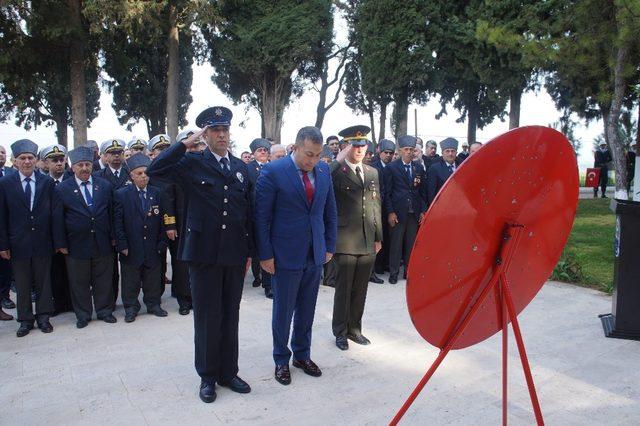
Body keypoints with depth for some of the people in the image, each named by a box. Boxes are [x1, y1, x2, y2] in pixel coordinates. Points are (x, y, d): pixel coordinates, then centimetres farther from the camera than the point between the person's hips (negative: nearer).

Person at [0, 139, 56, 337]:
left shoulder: (47, 181, 0)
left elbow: (53, 212, 1)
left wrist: (55, 239, -2)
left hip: (43, 242, 0)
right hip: (18, 244, 0)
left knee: (44, 282, 10)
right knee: (22, 285, 10)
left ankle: (43, 317, 24)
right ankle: (25, 320, 23)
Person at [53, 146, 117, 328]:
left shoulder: (105, 186, 5)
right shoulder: (62, 189, -1)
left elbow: (112, 212, 7)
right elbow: (57, 218, -2)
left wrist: (113, 237, 3)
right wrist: (60, 244, -5)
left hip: (103, 244, 2)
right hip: (76, 245, -1)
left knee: (104, 280, 10)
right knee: (79, 283, 9)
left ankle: (105, 311, 25)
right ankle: (83, 315, 24)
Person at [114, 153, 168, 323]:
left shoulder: (157, 193, 4)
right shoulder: (121, 194, -2)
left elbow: (162, 220, 4)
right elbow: (117, 222, -5)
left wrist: (162, 243, -1)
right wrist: (122, 245, -10)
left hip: (153, 249, 2)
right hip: (131, 249, -2)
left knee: (153, 280, 13)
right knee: (130, 282, 8)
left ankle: (153, 305, 27)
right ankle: (131, 308, 22)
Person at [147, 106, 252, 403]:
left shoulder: (241, 167, 9)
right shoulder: (192, 163, -2)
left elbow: (248, 211, 11)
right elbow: (154, 170, -17)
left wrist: (249, 251, 9)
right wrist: (185, 143, -14)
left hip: (235, 254, 3)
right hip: (204, 253, -3)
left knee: (230, 316, 13)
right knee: (206, 317, 8)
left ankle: (228, 372, 28)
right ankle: (208, 376, 24)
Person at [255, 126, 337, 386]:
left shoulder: (324, 170, 4)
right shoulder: (273, 172, -11)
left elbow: (330, 211, 11)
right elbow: (262, 216, -10)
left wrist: (330, 246, 8)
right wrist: (265, 255, -11)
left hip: (315, 254, 4)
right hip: (287, 255, -4)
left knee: (307, 310, 15)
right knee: (283, 310, 9)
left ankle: (302, 355, 33)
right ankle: (281, 360, 27)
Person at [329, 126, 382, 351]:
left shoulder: (373, 172, 12)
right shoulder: (336, 171, -5)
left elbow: (376, 205, 15)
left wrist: (378, 237, 14)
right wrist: (340, 159, -22)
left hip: (368, 242, 5)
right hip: (346, 241, -5)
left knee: (360, 289, 14)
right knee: (344, 288, 5)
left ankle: (354, 328, 28)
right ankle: (340, 332, 21)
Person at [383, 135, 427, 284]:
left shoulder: (419, 168, 10)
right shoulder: (391, 168, -1)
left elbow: (423, 192, 12)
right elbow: (387, 192, -3)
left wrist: (423, 211, 6)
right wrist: (390, 212, -8)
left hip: (414, 212, 4)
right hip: (397, 212, -3)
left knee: (411, 243, 8)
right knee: (396, 243, 0)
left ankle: (409, 271, 19)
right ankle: (394, 273, 11)